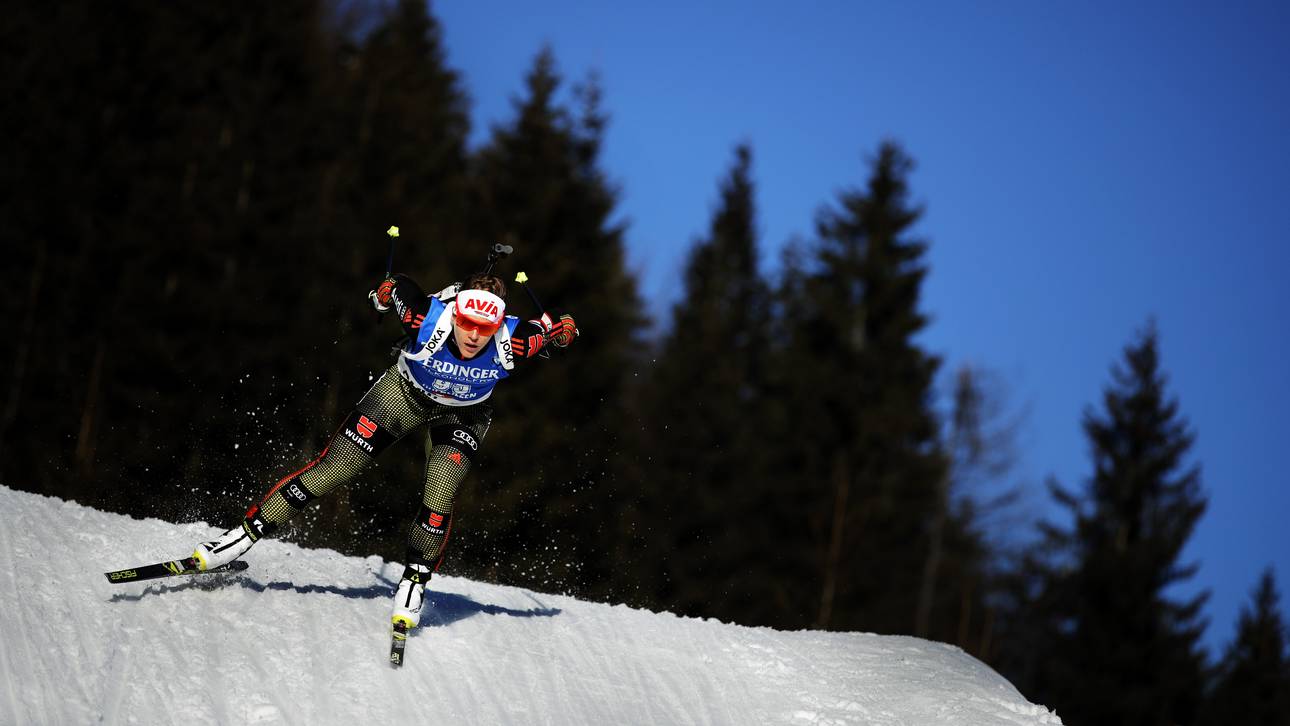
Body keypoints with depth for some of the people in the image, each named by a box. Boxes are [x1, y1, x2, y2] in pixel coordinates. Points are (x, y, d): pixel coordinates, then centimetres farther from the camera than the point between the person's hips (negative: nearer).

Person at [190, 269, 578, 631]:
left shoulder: (512, 344, -37)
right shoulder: (428, 319, -38)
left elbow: (545, 328, -12)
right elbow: (396, 286, -15)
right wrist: (383, 293, 1)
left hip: (463, 414, 1)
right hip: (407, 391, 0)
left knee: (439, 499, -18)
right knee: (329, 470, -5)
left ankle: (414, 583, 5)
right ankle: (247, 532, 6)